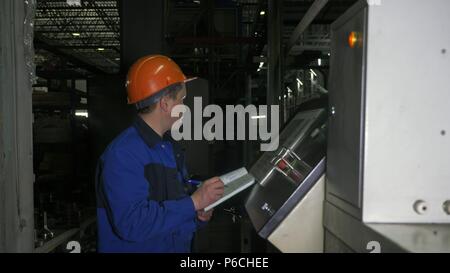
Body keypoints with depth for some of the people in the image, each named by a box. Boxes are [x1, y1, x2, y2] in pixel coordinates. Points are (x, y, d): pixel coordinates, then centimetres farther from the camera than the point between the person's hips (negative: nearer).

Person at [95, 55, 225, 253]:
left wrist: (198, 215, -6)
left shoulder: (170, 146, 6)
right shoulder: (122, 154, -21)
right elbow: (132, 224, -28)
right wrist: (194, 202, -24)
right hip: (137, 246, -7)